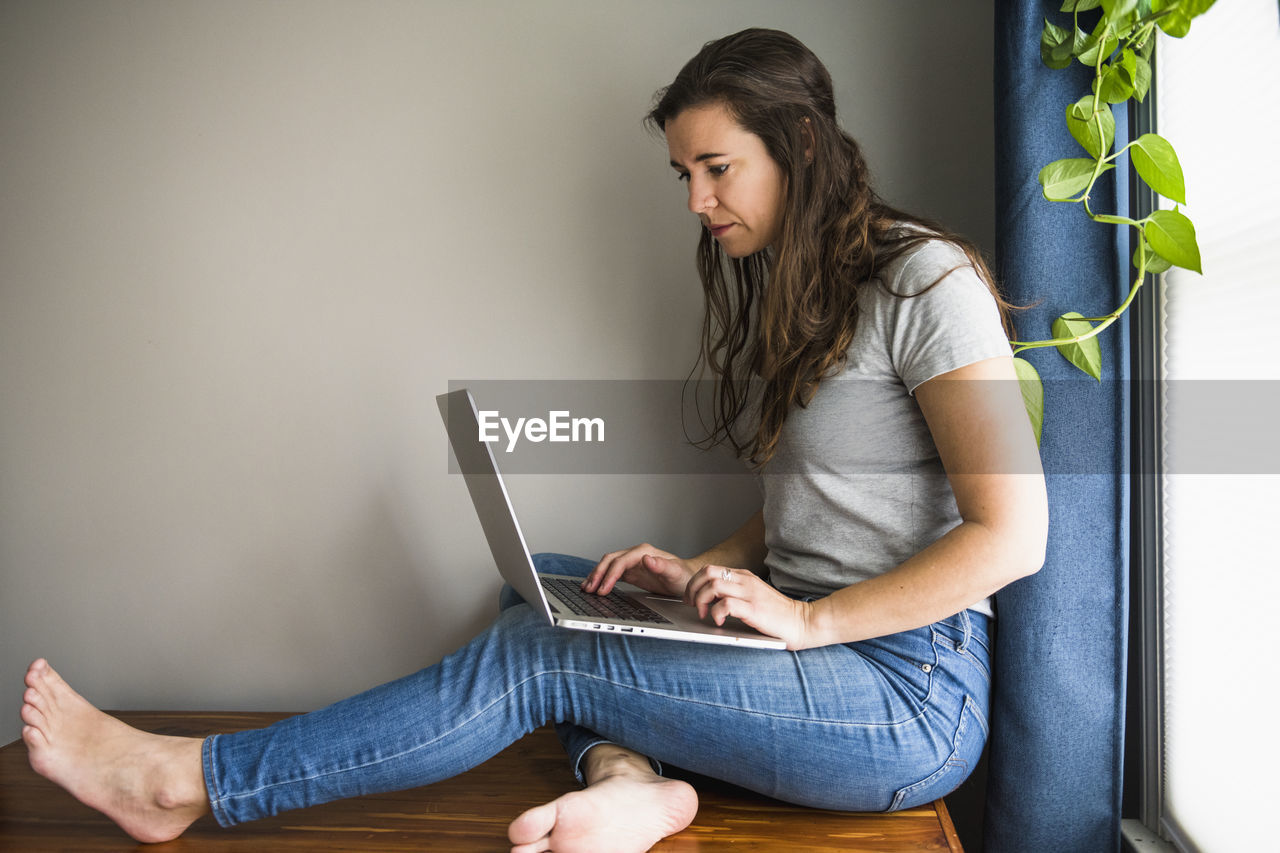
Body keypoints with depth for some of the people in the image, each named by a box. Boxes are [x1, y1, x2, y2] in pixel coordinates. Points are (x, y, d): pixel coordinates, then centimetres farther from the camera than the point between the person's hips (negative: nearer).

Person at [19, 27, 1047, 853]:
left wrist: (805, 619, -18)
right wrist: (704, 570, 0)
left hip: (912, 690, -8)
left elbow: (1011, 537, -17)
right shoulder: (781, 292, 14)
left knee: (535, 657, -18)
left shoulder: (922, 281, -12)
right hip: (807, 632, 8)